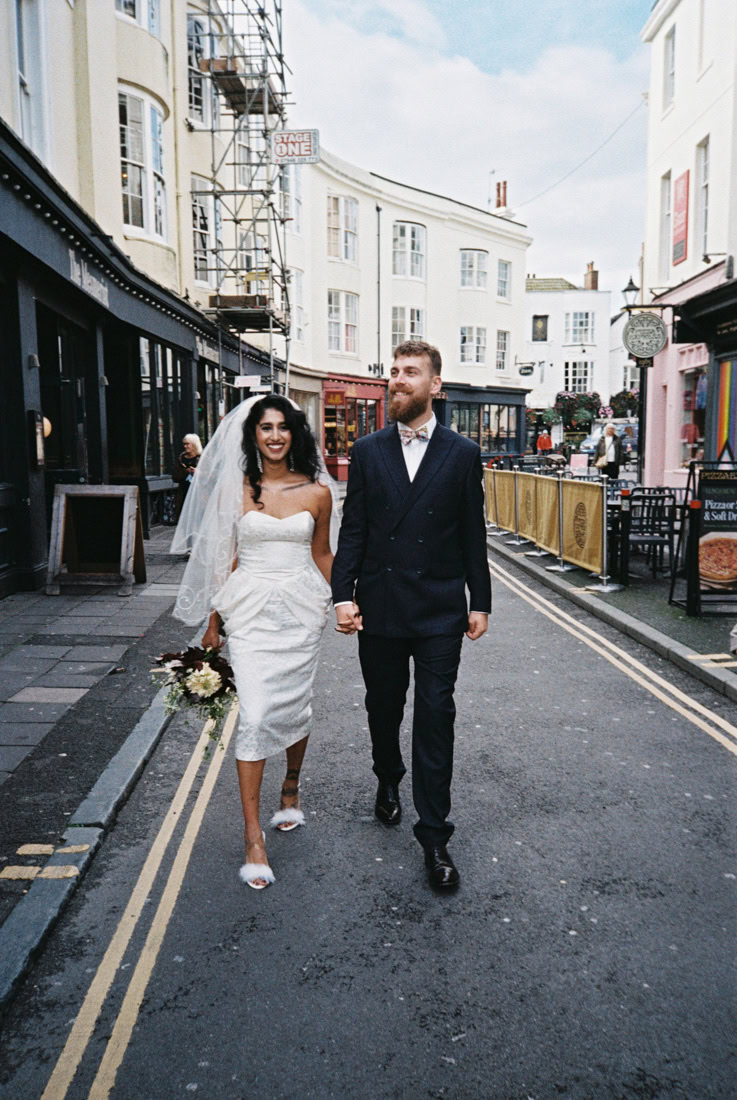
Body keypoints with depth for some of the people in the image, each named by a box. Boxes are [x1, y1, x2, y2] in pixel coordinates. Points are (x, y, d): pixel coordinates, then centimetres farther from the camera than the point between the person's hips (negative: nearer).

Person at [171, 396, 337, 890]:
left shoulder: (317, 491, 2)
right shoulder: (236, 490, 0)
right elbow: (225, 558, 4)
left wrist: (340, 603, 13)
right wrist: (214, 621, 7)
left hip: (300, 609, 2)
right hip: (251, 610, -1)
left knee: (295, 706, 13)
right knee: (255, 715, -7)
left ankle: (292, 786, 43)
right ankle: (253, 835, 2)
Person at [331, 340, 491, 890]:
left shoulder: (463, 453, 2)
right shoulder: (367, 451, 5)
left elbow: (473, 535, 4)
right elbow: (352, 530, 3)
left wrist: (480, 602, 3)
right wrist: (343, 594, -6)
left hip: (439, 611, -2)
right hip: (380, 608, 2)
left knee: (435, 716, -1)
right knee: (383, 706, 16)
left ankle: (435, 836, 9)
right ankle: (389, 779, 45)